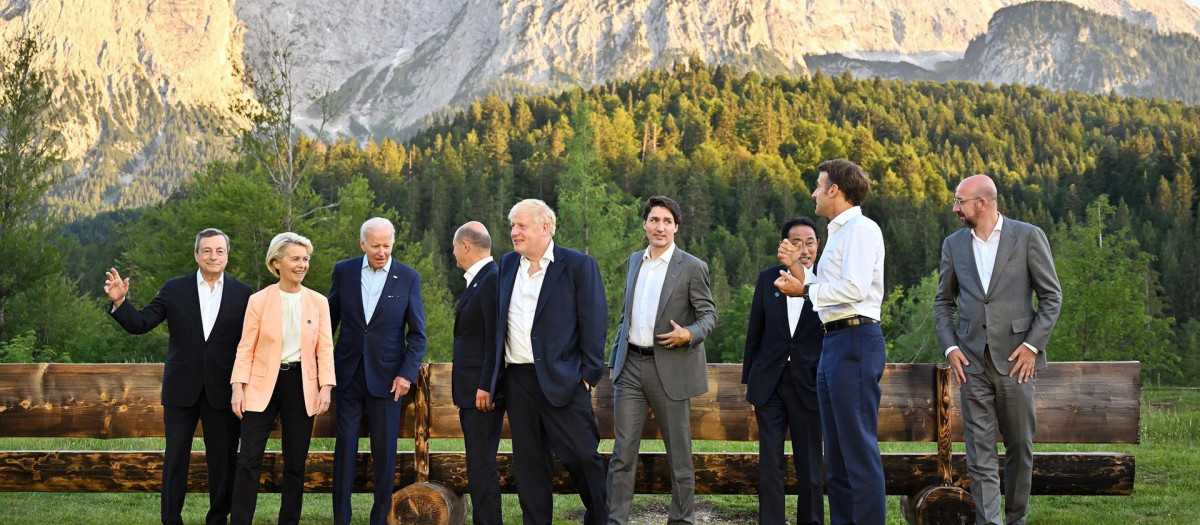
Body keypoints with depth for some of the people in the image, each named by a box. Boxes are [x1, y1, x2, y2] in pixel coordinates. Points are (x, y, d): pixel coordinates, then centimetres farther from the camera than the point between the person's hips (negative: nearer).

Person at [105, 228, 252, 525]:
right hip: (182, 389, 0)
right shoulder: (175, 289, 3)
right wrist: (120, 301, -19)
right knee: (175, 459, 5)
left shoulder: (242, 293, 1)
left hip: (222, 391, 0)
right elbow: (140, 324, -1)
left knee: (223, 461, 7)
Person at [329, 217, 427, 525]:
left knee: (385, 452, 2)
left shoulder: (408, 278, -1)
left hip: (386, 378, -1)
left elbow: (418, 334, 0)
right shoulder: (344, 271, 3)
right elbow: (330, 319, 11)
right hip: (348, 374, 1)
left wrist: (408, 373, -9)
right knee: (345, 446, 2)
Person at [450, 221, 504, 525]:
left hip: (484, 391, -10)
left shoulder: (493, 279, -14)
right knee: (478, 464, 12)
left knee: (481, 465, -9)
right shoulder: (477, 281, 18)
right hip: (471, 391, 10)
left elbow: (495, 338, -20)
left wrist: (486, 386, -22)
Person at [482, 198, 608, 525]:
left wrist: (589, 375, -10)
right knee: (529, 465, 10)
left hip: (562, 381, -5)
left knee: (582, 457, 0)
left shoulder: (579, 266, -4)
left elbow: (594, 324, -6)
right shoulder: (507, 265, 13)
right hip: (518, 381, 5)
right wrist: (490, 377, 12)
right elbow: (497, 324, 16)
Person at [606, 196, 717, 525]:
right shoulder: (635, 261, 13)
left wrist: (689, 335, -21)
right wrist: (615, 358, 16)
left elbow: (709, 314, -1)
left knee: (678, 452, 5)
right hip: (631, 365, 4)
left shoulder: (692, 268, -3)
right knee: (623, 450, 0)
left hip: (670, 367, -4)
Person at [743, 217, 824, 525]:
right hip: (769, 382, 2)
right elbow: (755, 332, 9)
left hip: (808, 384, -1)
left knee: (809, 465, 7)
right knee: (770, 462, 2)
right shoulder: (768, 278, 5)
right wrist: (748, 378, 9)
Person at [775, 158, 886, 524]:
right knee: (836, 449, 13)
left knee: (859, 445, -9)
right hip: (833, 342, 10)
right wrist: (797, 268, 12)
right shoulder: (839, 233, 20)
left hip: (856, 340, -10)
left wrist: (804, 290, -12)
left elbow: (855, 288, -19)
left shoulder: (861, 228, -8)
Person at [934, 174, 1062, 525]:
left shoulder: (1028, 236, -1)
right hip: (972, 362, 2)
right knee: (980, 451, -4)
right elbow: (944, 302, 16)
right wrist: (950, 347, 2)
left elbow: (1052, 296, 0)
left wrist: (1032, 345, -9)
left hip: (1016, 359, -2)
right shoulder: (954, 244, 10)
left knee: (1019, 446, 7)